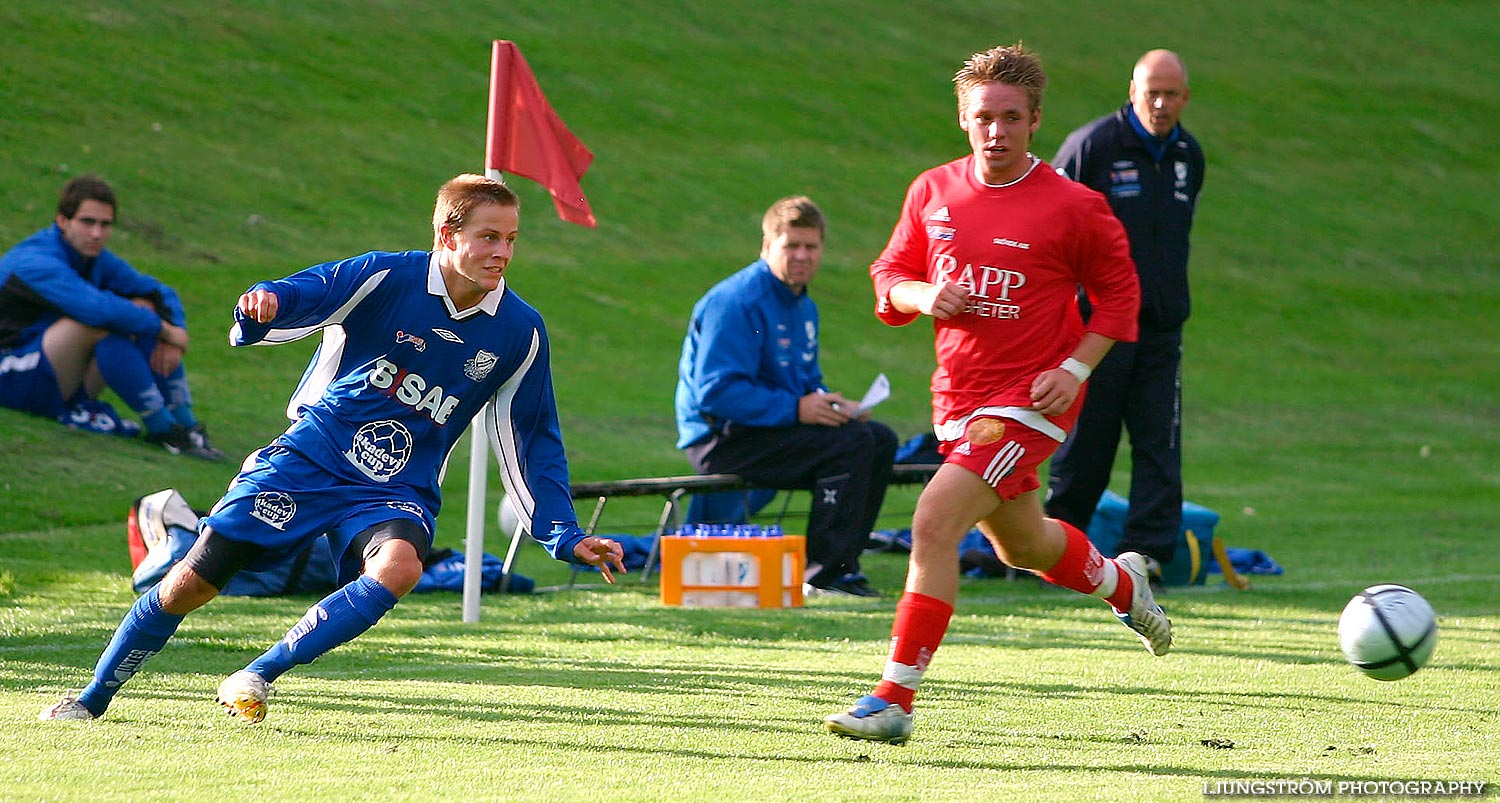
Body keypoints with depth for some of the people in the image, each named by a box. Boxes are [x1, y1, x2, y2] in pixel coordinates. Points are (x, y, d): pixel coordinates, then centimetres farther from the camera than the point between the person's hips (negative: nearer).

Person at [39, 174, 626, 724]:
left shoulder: (520, 332, -2)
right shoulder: (385, 278, -11)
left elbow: (533, 441, 9)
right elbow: (298, 296, -16)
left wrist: (564, 536, 5)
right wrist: (259, 308, -41)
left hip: (398, 490, 2)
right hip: (309, 461, -2)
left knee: (399, 566, -33)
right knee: (194, 580, -6)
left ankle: (257, 677, -23)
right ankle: (93, 697, 17)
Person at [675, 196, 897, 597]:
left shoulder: (803, 306, 16)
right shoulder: (736, 302, -16)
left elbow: (808, 383, 25)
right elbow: (716, 391, -24)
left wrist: (833, 405, 0)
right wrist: (796, 409, -25)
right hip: (722, 440, -10)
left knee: (881, 439, 1)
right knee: (851, 442, -23)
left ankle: (839, 563, 1)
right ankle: (823, 572, -20)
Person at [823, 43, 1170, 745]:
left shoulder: (1073, 207, -11)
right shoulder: (932, 193, 2)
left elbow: (1118, 293, 0)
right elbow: (889, 276, 12)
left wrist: (1075, 369, -12)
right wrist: (924, 297, -11)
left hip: (1028, 403, -6)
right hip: (957, 399, 7)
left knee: (934, 525, -22)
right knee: (1020, 545, 24)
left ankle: (894, 699, -18)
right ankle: (1120, 582, 56)